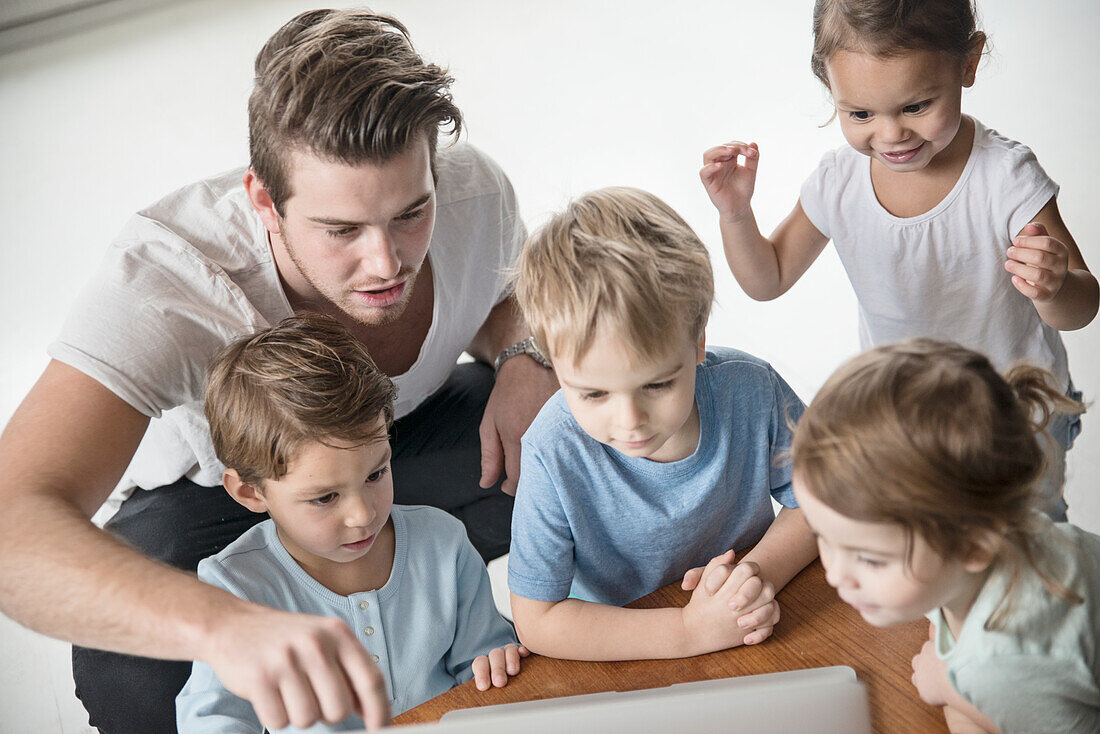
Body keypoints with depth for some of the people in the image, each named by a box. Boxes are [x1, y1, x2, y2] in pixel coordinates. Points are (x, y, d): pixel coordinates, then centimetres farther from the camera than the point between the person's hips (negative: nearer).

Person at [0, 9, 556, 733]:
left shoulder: (475, 192, -26)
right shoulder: (165, 278, -40)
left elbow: (510, 297, 2)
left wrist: (526, 354, -24)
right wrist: (224, 624, -71)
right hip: (217, 493, -3)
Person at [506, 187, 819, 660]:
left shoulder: (751, 391, -20)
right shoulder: (554, 454, -27)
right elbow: (536, 622, -21)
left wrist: (762, 573, -22)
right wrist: (689, 631, -26)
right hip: (620, 662, -3)